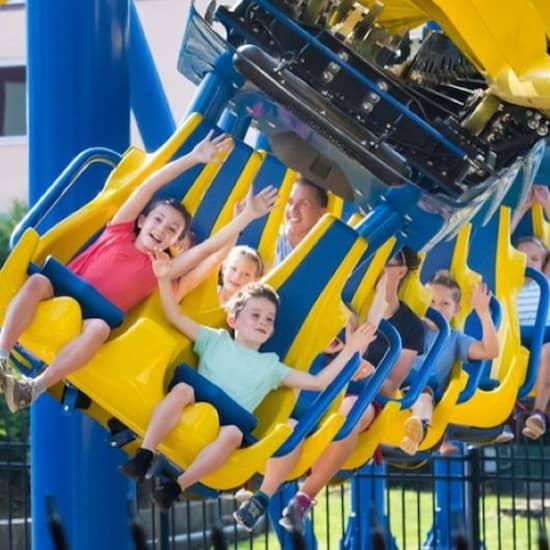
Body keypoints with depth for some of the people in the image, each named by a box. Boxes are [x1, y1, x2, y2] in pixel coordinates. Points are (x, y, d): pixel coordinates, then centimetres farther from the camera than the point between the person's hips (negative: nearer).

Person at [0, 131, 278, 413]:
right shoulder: (118, 233, 14)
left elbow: (209, 246, 7)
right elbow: (149, 186, 9)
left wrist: (248, 215, 2)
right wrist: (193, 159, 6)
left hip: (88, 324, 0)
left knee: (99, 327, -36)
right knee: (37, 281, -33)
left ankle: (34, 388, -43)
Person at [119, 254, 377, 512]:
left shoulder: (270, 366, 21)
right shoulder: (216, 341, 18)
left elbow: (318, 382, 15)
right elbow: (175, 317, 11)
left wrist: (350, 351, 8)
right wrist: (164, 280, -3)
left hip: (224, 427, 0)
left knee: (233, 434, -36)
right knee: (182, 388, -33)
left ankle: (176, 487, -34)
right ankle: (144, 456, -36)